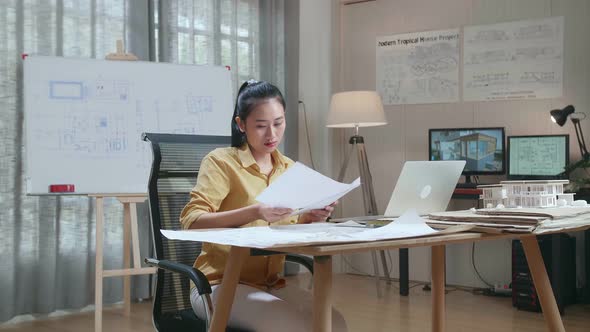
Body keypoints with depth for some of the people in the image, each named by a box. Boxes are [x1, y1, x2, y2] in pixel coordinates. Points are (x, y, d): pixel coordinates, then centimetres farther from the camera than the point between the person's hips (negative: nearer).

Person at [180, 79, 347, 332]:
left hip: (271, 284, 5)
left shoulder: (289, 169, 11)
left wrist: (311, 219, -9)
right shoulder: (220, 162, -7)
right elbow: (191, 221, -19)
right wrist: (254, 212, -33)